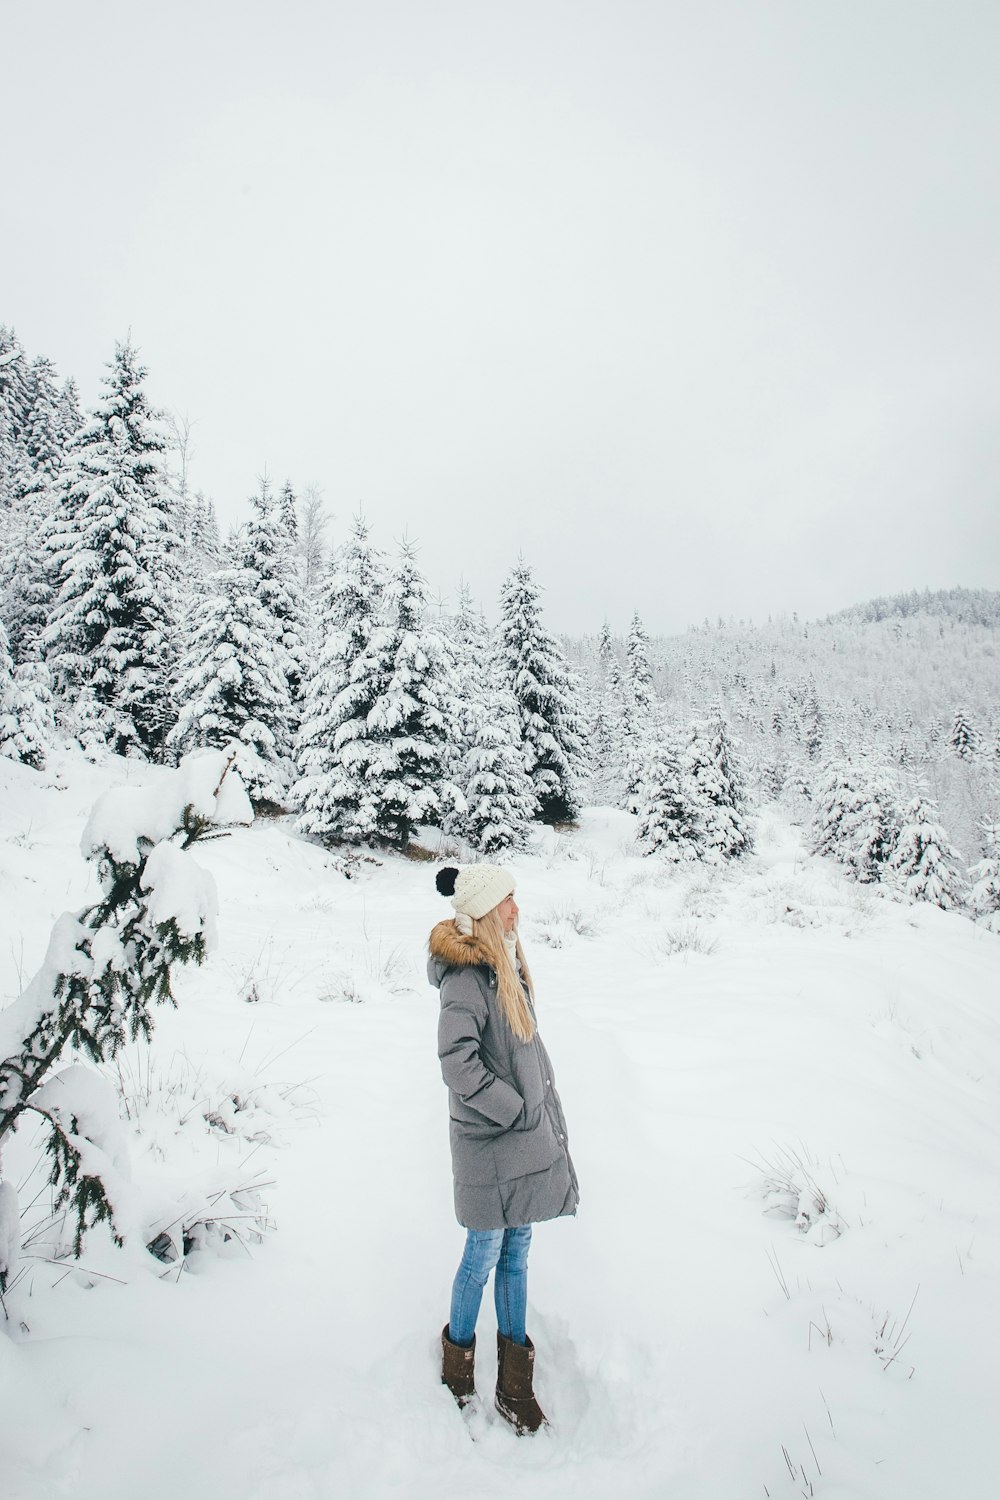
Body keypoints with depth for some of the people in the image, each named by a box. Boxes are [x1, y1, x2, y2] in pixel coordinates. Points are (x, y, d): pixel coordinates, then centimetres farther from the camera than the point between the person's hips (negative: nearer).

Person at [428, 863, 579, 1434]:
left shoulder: (506, 962, 5)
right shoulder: (466, 977, -22)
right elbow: (458, 1063, -29)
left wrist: (547, 1116, 15)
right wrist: (520, 1110, -19)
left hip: (527, 1135, 8)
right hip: (490, 1142, -8)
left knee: (516, 1252, 18)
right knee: (485, 1254, 11)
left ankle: (516, 1386, 34)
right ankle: (458, 1359, 37)